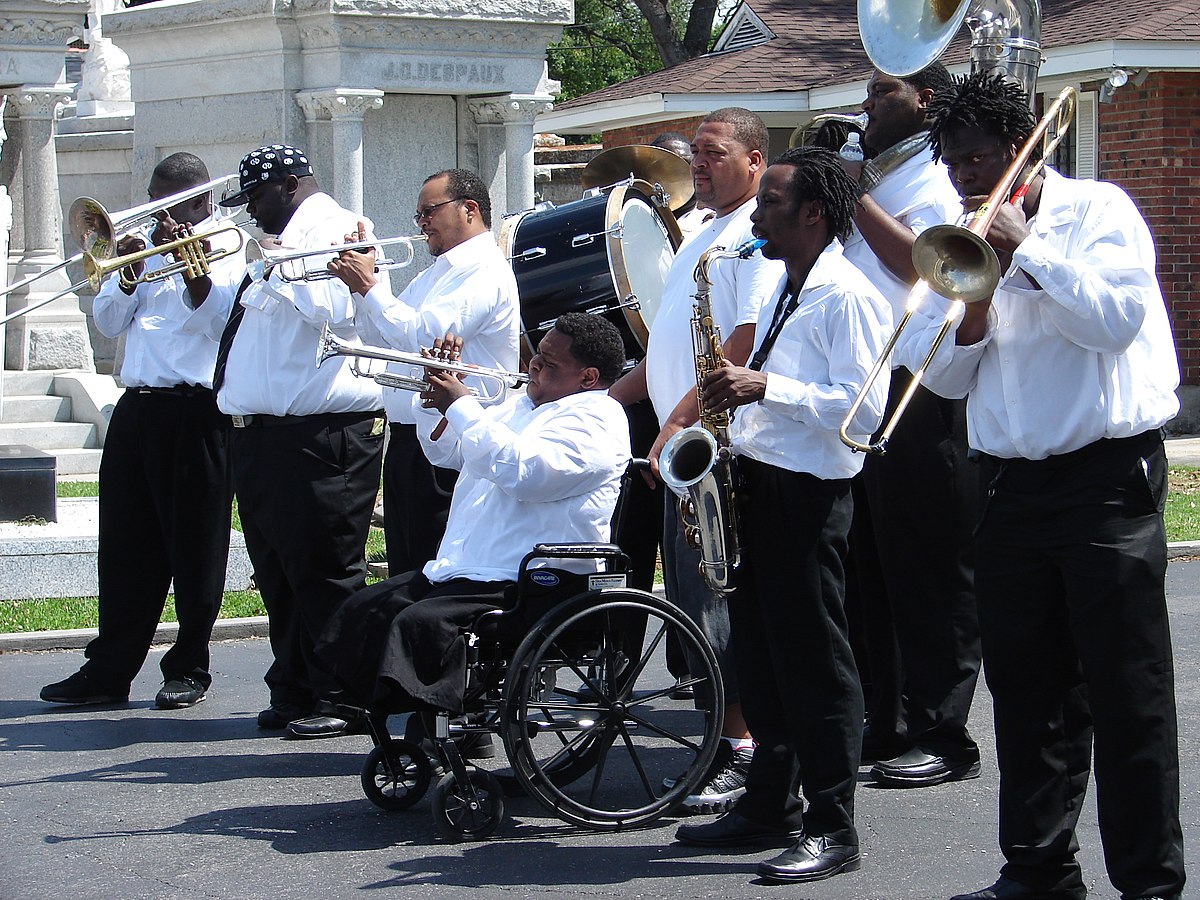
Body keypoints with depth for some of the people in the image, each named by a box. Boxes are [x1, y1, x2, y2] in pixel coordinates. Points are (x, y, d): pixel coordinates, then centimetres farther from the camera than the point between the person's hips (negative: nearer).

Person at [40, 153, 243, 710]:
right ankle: (109, 670, 11)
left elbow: (222, 320, -14)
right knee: (124, 545, 6)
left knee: (194, 546, 1)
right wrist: (130, 272, -4)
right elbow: (108, 323, 12)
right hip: (137, 408, 6)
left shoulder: (224, 246, 1)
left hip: (196, 414, -6)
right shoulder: (146, 245, 18)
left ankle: (189, 669, 11)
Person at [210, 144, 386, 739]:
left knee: (322, 573, -6)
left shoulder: (334, 229, -6)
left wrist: (279, 268, -22)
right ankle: (294, 695, 20)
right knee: (279, 575, 13)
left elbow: (340, 310, -24)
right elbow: (226, 321, 29)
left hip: (319, 437, -10)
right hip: (261, 434, 10)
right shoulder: (281, 239, 21)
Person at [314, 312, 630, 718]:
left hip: (525, 589, -11)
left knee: (420, 623, -30)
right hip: (459, 570, 11)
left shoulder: (595, 418, -9)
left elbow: (523, 471, -26)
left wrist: (461, 406, -16)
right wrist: (437, 399, 13)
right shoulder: (520, 405, 22)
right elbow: (447, 452, 34)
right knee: (361, 610, 3)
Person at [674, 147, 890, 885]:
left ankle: (833, 830, 1)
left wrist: (766, 388, -22)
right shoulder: (784, 291, 17)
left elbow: (862, 409, -20)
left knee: (814, 664, -4)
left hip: (808, 494, -9)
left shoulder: (847, 297, -12)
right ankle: (771, 804, 25)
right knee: (760, 656, 14)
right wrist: (738, 395, 11)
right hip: (758, 483, 9)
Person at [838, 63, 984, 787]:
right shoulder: (870, 176, 22)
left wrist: (856, 200, -13)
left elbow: (924, 265, -21)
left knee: (931, 571, -5)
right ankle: (885, 725, 19)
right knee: (872, 568, 12)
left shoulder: (941, 177, -4)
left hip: (921, 395, -9)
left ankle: (942, 738, -1)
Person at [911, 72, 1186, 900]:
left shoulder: (1098, 210, 0)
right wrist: (972, 304, -6)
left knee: (1127, 693, -4)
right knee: (1029, 693, 9)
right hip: (1012, 484, 6)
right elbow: (946, 377, 12)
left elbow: (1119, 316, -16)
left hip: (1106, 481, -6)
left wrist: (1024, 251, -12)